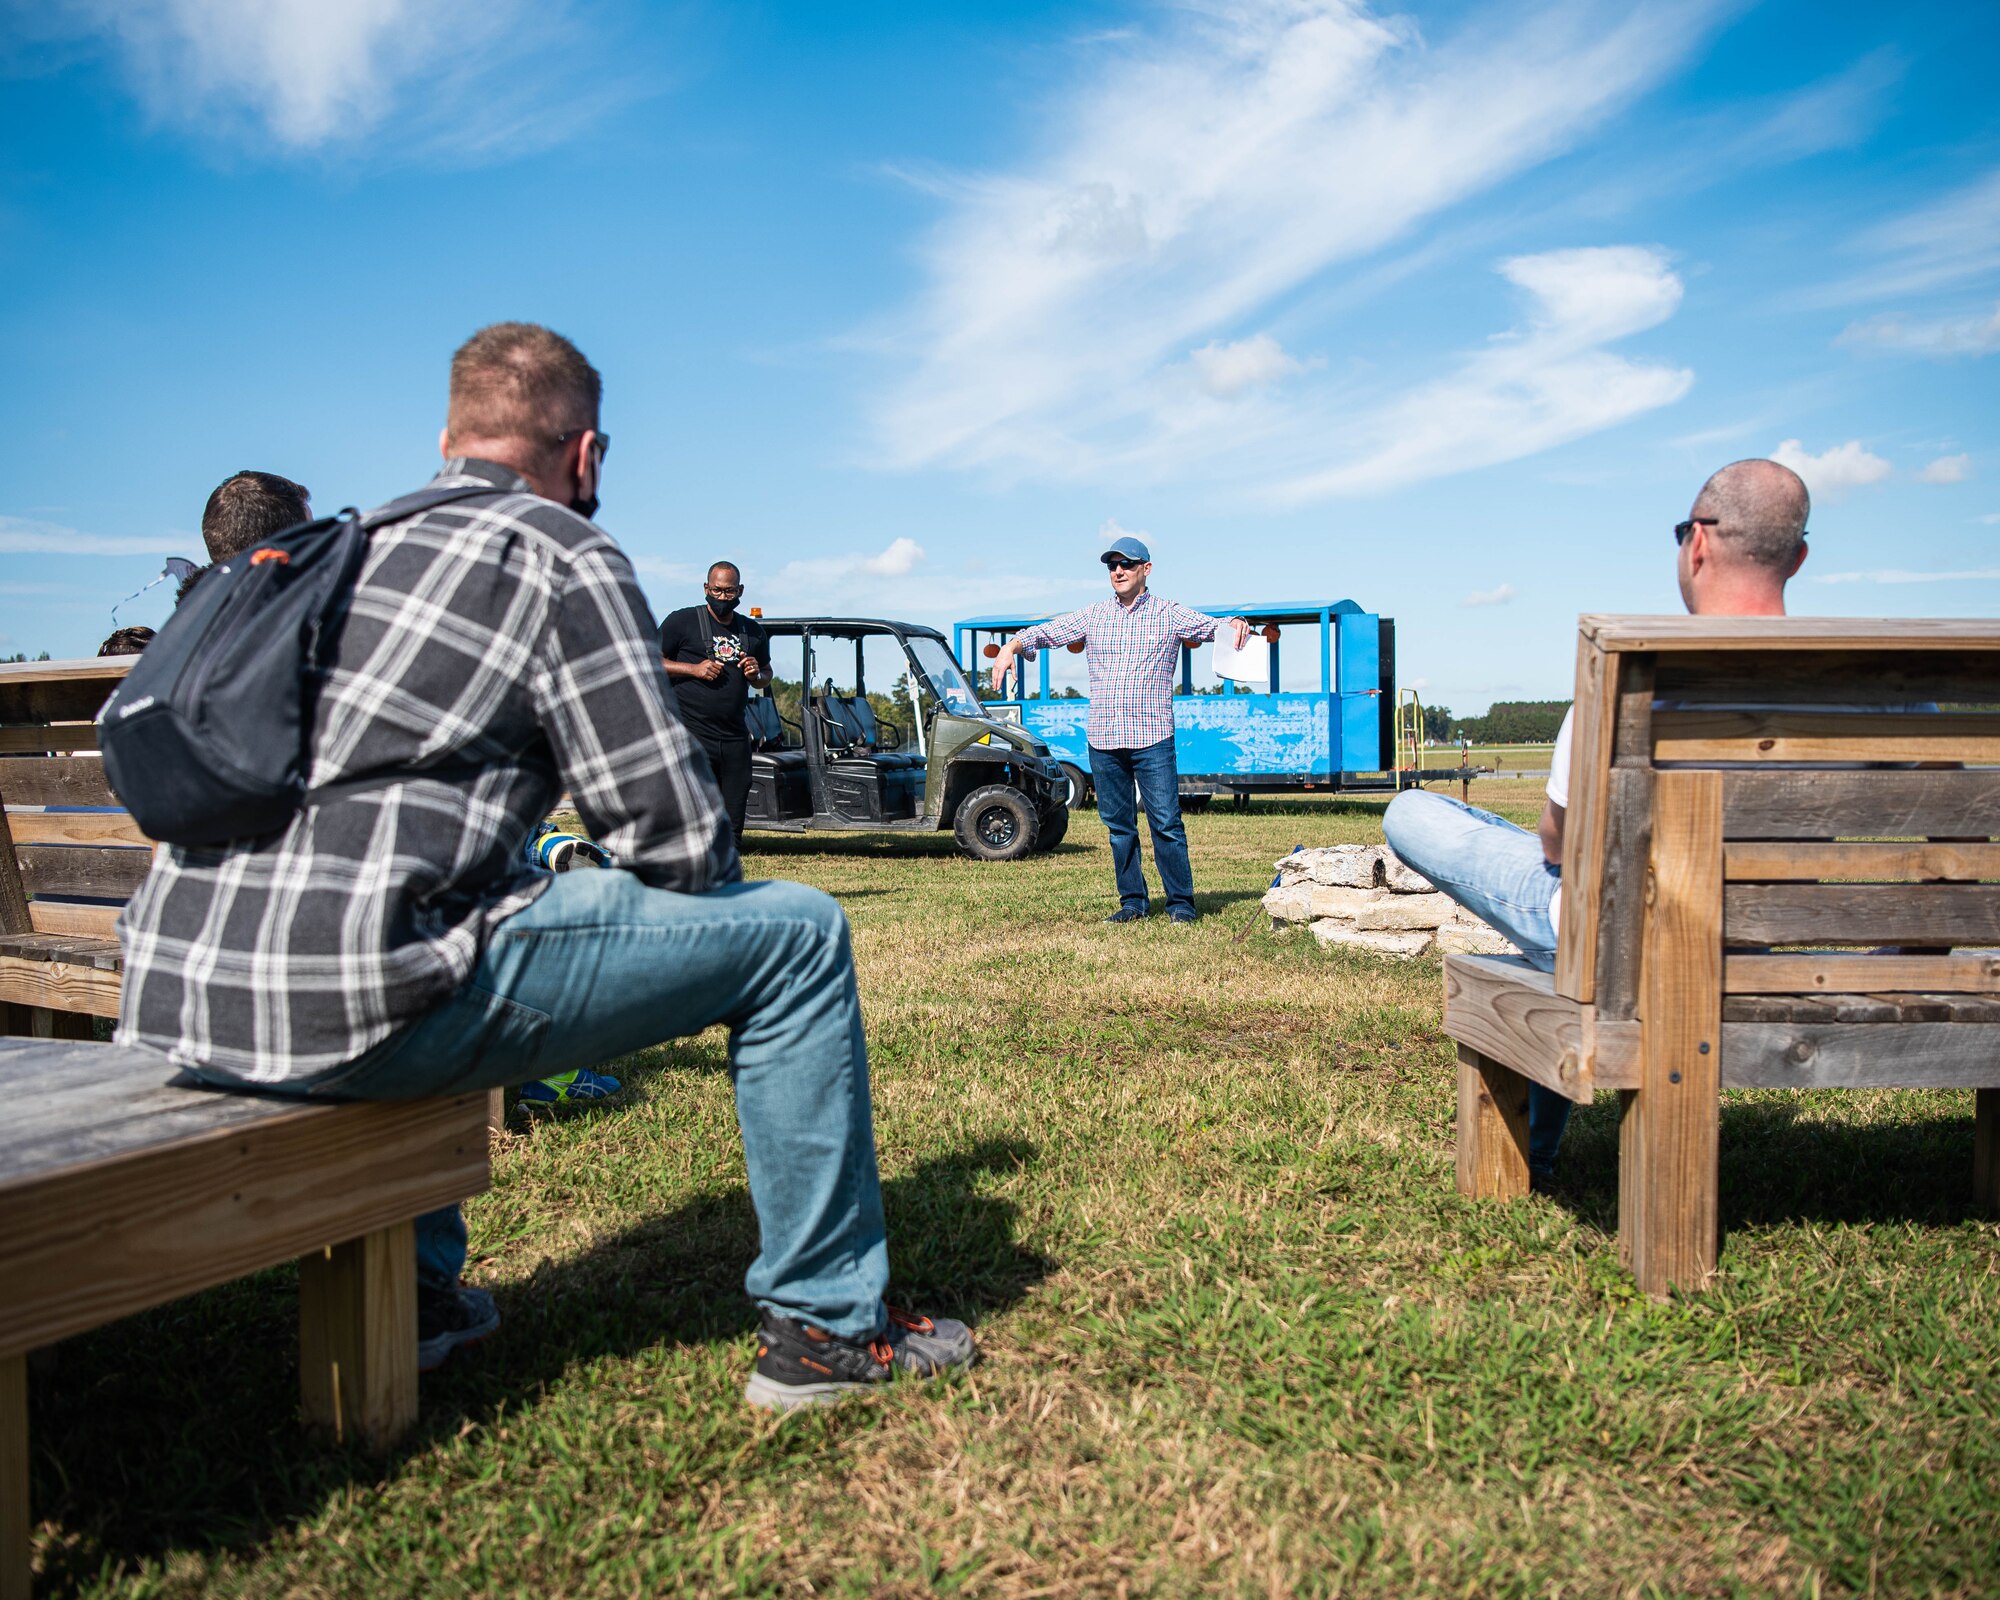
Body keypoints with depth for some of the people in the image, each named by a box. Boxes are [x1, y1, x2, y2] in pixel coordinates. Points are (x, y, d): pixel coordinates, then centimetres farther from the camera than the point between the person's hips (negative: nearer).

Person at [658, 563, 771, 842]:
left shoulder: (752, 631, 16)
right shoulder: (682, 621, 1)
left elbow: (767, 675, 26)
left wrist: (756, 675, 2)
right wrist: (694, 669, -11)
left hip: (735, 737, 5)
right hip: (691, 735, -5)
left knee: (732, 826, 7)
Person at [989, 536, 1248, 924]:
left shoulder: (1169, 614, 5)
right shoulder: (1094, 615, 12)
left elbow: (1212, 627, 0)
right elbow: (1045, 631, 11)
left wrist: (1236, 623, -22)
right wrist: (1010, 647, -7)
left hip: (1152, 738, -3)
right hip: (1102, 739, 3)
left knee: (1166, 822, -6)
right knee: (1118, 825, 8)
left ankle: (1180, 902, 3)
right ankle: (1132, 900, 17)